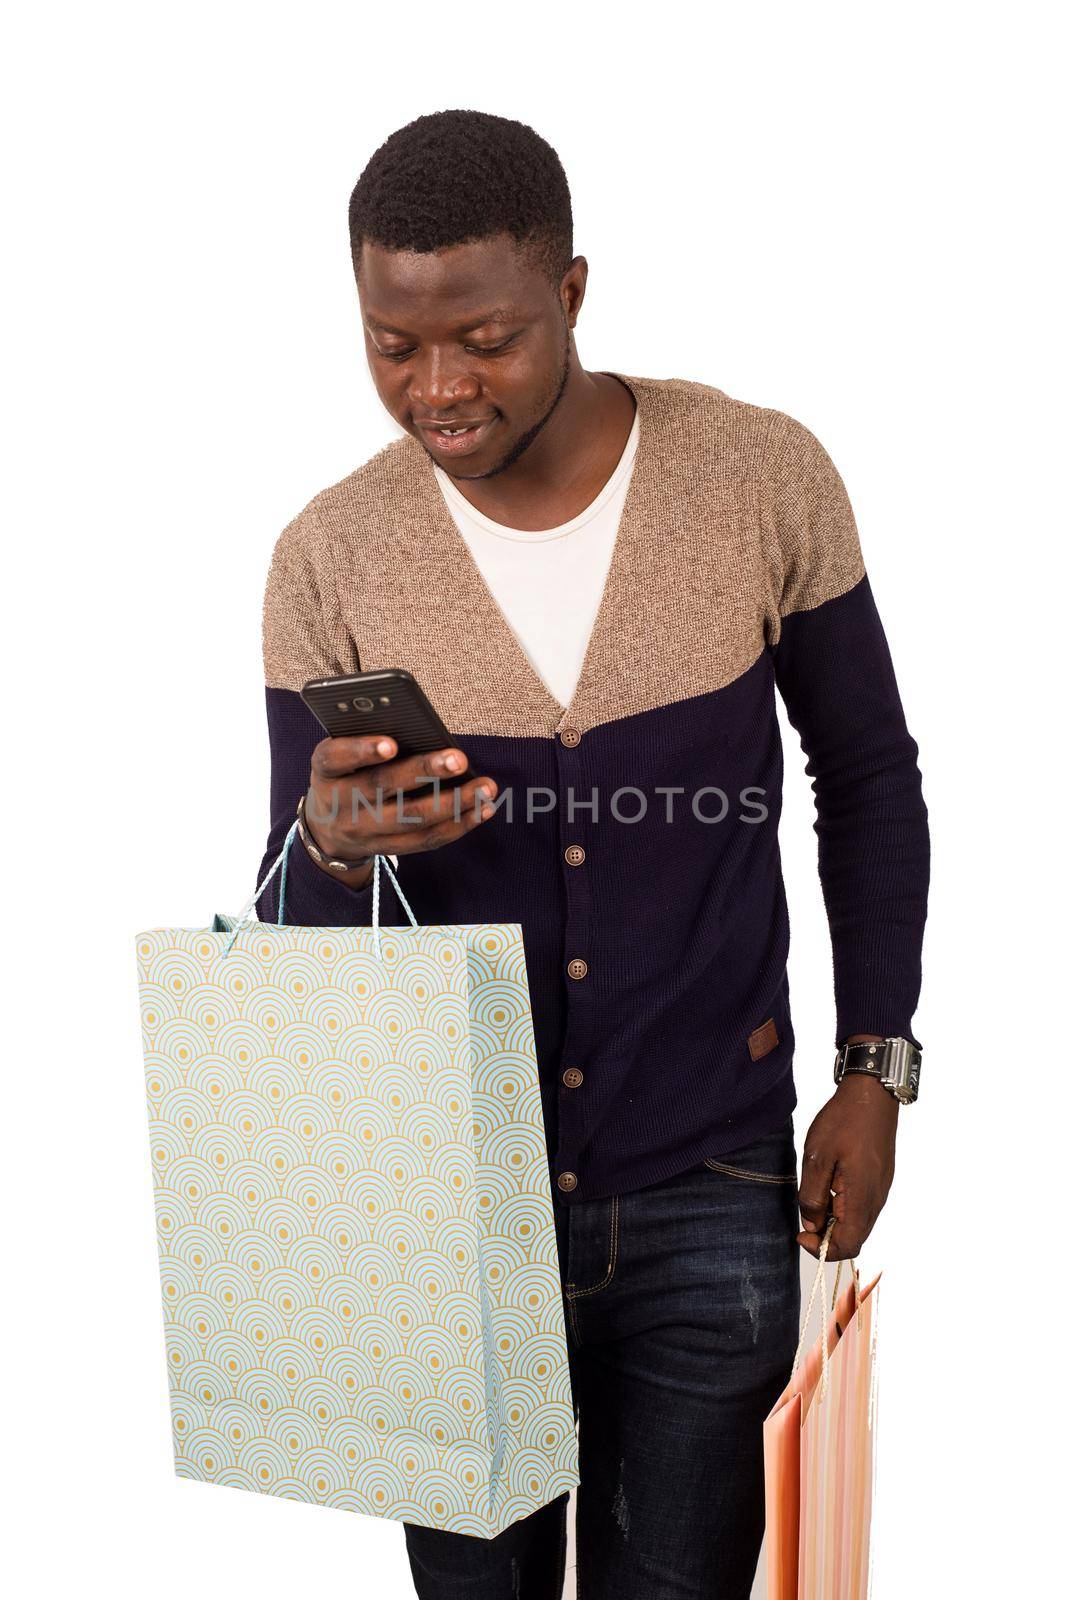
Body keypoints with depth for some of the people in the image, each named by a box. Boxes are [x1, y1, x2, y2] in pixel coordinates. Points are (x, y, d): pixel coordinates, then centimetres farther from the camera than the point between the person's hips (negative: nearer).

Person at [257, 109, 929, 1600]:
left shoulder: (764, 475, -10)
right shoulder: (329, 558, -8)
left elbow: (870, 780, 3)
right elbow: (297, 918, -3)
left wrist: (878, 1066, 0)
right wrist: (337, 850, -26)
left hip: (710, 1194, 0)